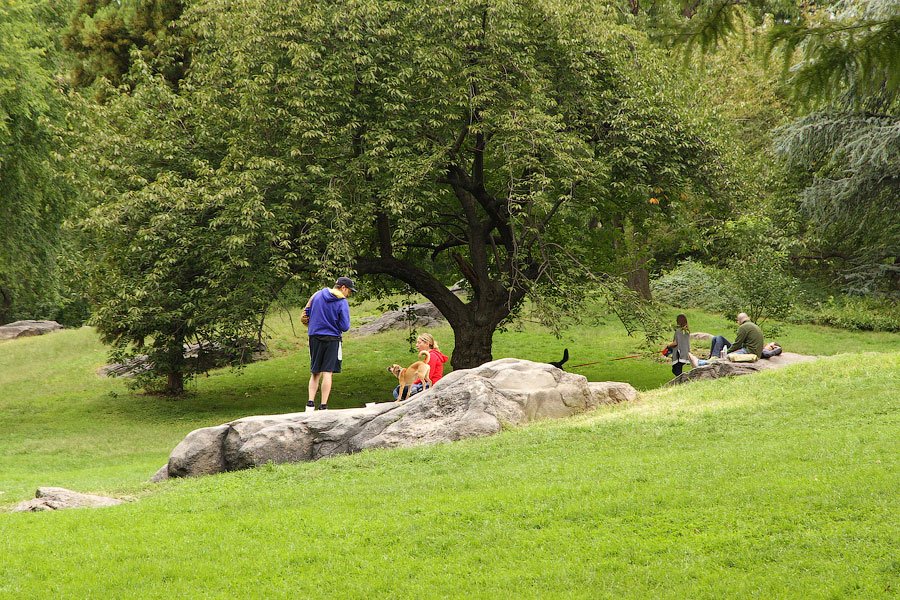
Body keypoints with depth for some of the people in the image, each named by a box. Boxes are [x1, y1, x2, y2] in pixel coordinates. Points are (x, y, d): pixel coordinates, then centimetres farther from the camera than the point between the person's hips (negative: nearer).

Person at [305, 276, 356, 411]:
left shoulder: (318, 294, 4)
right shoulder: (342, 303, -11)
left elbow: (306, 313, 10)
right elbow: (345, 327, -13)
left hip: (314, 337, 4)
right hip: (332, 339, -4)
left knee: (315, 373, 12)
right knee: (327, 373, -2)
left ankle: (310, 403, 1)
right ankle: (323, 406, -4)